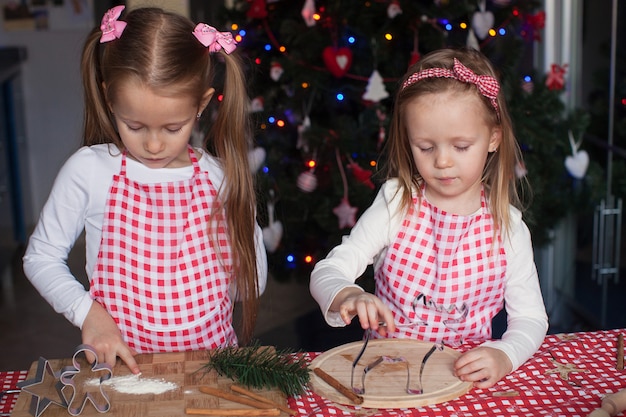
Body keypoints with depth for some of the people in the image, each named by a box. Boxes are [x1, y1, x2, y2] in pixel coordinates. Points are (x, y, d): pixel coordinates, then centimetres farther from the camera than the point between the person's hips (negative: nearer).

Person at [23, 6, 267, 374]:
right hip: (120, 363, -3)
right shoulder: (88, 171, -6)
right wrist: (88, 312, -9)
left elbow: (253, 281, 7)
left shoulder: (223, 178, -2)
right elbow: (41, 257, 5)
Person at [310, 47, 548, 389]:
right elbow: (327, 272, -7)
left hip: (466, 374, -1)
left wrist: (504, 356, -19)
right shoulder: (396, 205, -4)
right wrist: (348, 296, -31)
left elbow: (530, 317, 3)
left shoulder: (508, 227, -1)